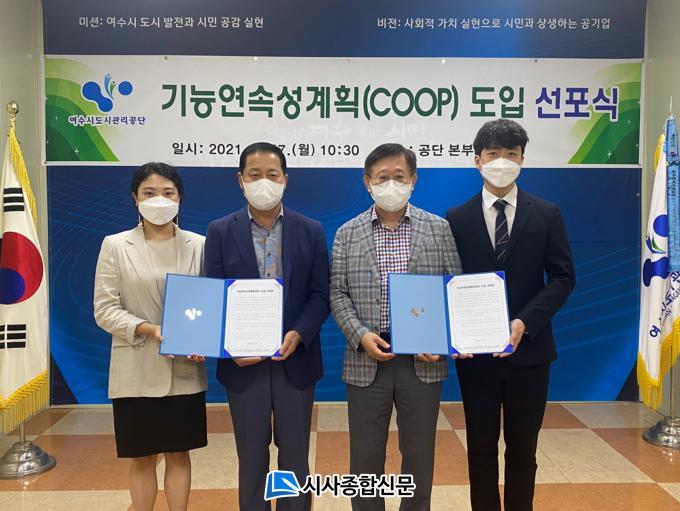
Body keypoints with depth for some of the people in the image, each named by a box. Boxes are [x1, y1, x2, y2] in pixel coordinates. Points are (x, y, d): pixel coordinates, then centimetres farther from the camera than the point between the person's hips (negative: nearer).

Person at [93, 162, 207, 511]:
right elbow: (105, 310, -4)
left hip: (185, 371, 1)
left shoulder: (199, 245, 2)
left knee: (179, 455, 13)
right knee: (141, 459, 11)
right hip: (137, 371, -1)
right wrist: (151, 330, -19)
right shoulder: (115, 246, -1)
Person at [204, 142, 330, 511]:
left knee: (295, 457, 11)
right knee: (251, 459, 13)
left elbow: (320, 295, -1)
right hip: (244, 363, 0)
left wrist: (297, 335, -16)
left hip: (296, 361, 0)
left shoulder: (311, 231, 2)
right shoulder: (220, 232, 1)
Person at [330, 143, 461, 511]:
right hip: (366, 361, 0)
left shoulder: (439, 229, 3)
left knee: (419, 454, 12)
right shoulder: (347, 233, 4)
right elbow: (338, 294, 2)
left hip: (423, 361, 0)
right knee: (365, 455, 11)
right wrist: (361, 335, -13)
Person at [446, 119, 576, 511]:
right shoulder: (457, 219, 2)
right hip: (476, 351, 0)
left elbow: (563, 277, -1)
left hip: (528, 348, 0)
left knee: (523, 448, 12)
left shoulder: (547, 215, 2)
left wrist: (525, 322, -15)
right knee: (481, 448, 12)